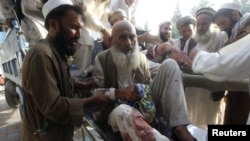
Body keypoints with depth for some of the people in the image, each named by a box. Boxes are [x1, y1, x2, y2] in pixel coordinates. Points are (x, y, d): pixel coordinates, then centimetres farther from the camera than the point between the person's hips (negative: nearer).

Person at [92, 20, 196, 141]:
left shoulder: (141, 57, 11)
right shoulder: (102, 59, -1)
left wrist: (147, 94, -8)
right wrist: (118, 93, -22)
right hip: (118, 107, -4)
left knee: (170, 64, -12)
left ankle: (179, 127, -21)